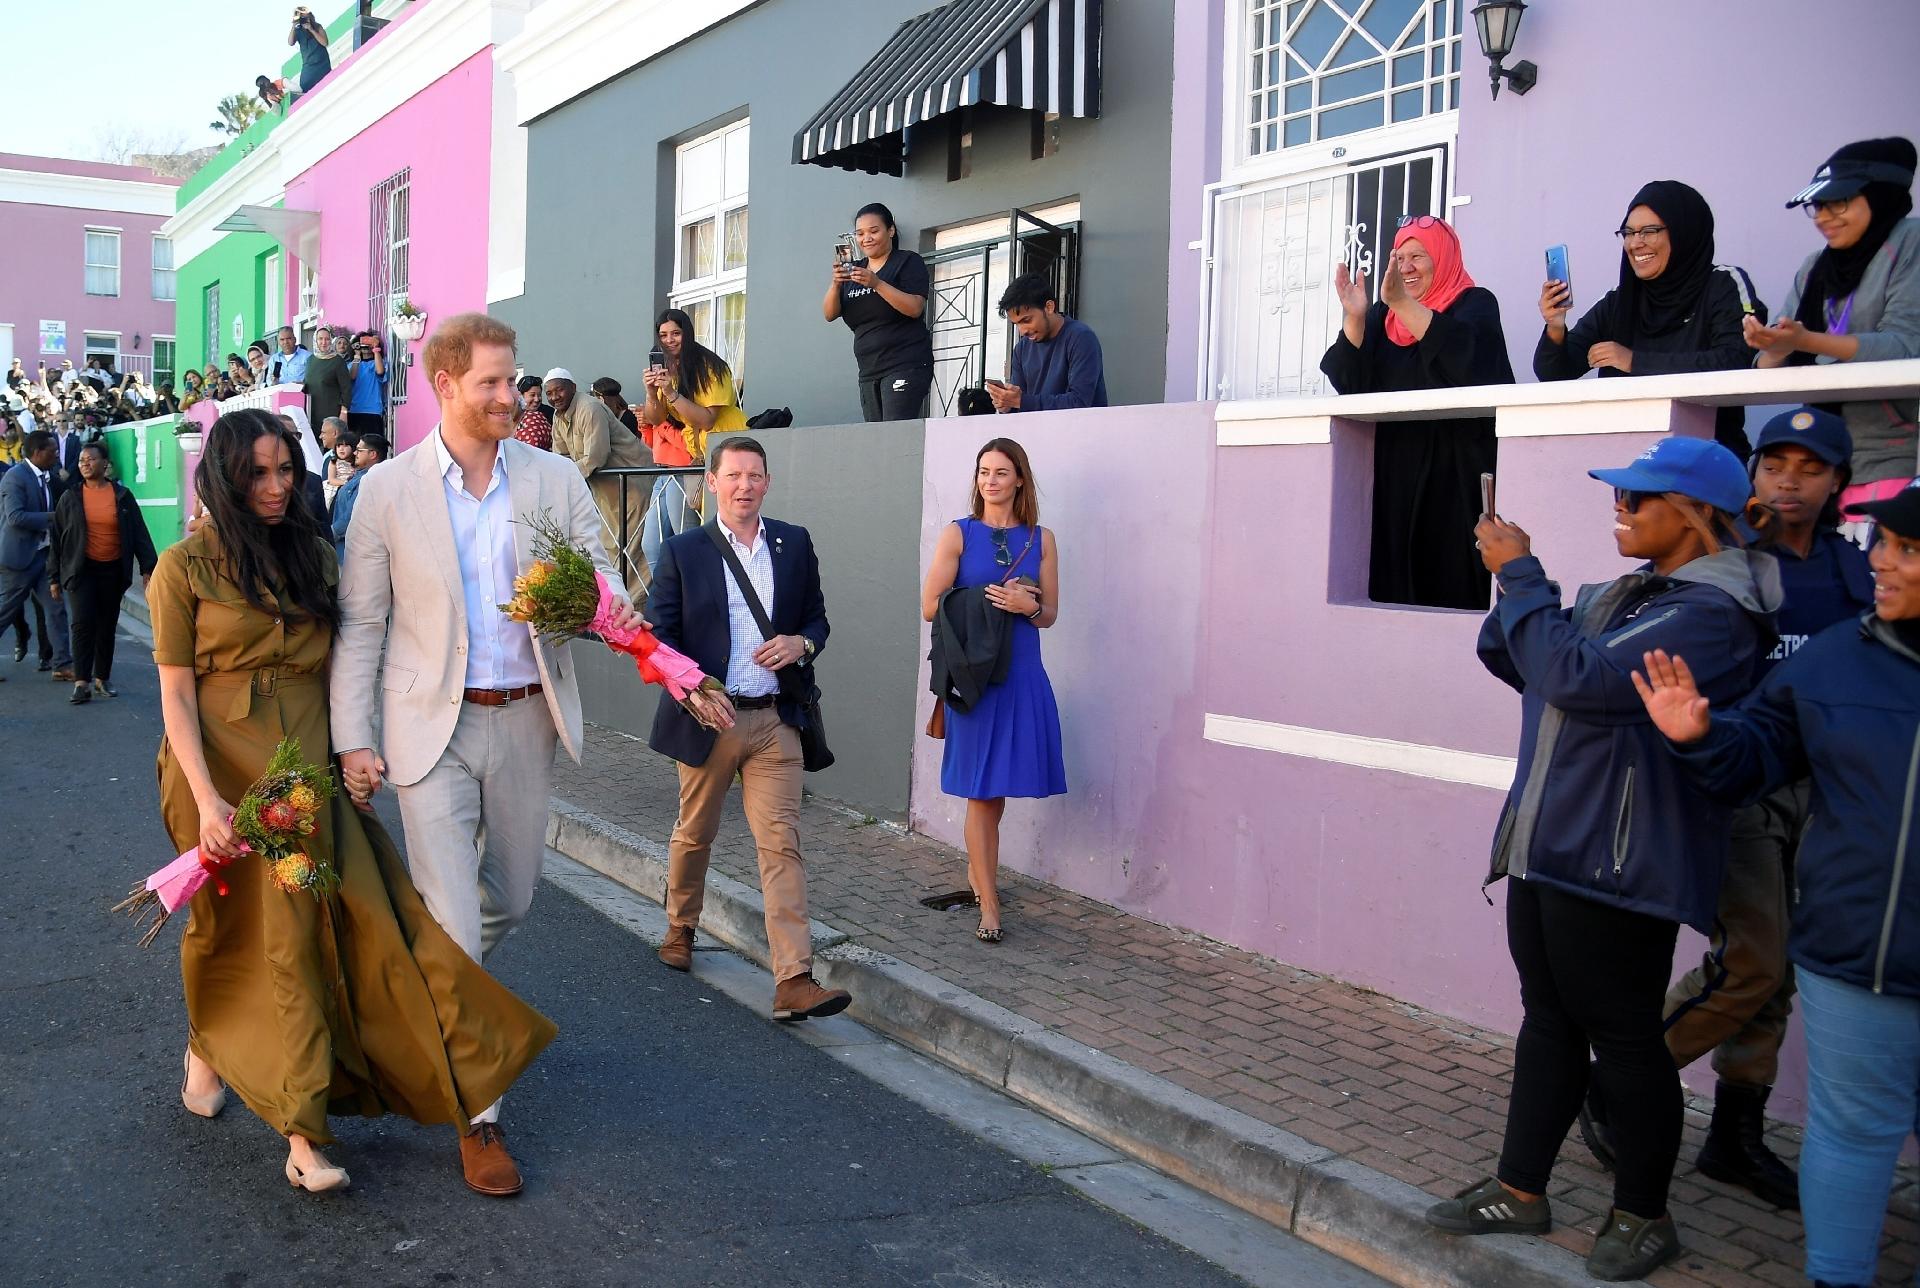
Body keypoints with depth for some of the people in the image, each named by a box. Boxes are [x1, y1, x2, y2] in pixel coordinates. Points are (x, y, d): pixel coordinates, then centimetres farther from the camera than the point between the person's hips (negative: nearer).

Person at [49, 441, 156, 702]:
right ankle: (81, 682, -12)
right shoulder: (70, 498, 2)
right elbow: (57, 538, 5)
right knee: (82, 622, -13)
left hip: (113, 570, 1)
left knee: (107, 626, 8)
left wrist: (147, 568, -5)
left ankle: (102, 678, 20)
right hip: (81, 570, -1)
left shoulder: (122, 496, 1)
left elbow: (140, 534, 2)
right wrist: (55, 577, 4)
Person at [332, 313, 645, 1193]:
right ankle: (479, 1114, 7)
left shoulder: (555, 481, 1)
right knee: (452, 923, -5)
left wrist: (612, 612, -23)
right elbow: (360, 624, -1)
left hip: (526, 721, 3)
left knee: (510, 899, 18)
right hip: (434, 726, -3)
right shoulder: (387, 490, -5)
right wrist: (353, 739, -5)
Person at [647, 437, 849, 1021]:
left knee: (782, 845, -7)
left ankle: (794, 983, -10)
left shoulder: (795, 545, 6)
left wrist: (801, 643, -10)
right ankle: (681, 930, 44)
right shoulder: (682, 552, -1)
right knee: (694, 835, 17)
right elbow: (661, 636, -1)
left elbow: (817, 618, 14)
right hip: (707, 717, 0)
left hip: (774, 721, 1)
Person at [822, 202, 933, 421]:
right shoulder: (854, 270, 19)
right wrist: (836, 283, -10)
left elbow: (915, 308, -12)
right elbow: (829, 314, 9)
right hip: (869, 371, 6)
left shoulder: (908, 262, 3)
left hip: (905, 365, -6)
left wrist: (876, 284, -22)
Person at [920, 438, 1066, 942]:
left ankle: (978, 873, 35)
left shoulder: (1040, 539, 8)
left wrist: (1027, 606, -11)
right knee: (982, 791, 0)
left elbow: (1050, 613, 10)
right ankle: (989, 905, 5)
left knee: (999, 787, 13)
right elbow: (930, 606, -4)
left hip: (1022, 674, 3)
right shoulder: (958, 534, 0)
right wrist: (988, 599, -11)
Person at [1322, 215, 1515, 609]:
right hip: (1394, 467, 5)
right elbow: (1348, 381, 2)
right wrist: (1354, 316, -13)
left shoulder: (1475, 303, 2)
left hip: (1456, 468, -4)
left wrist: (1402, 303, -26)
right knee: (1395, 579, 0)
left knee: (1451, 578, -10)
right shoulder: (1382, 316, 14)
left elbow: (1464, 356, -20)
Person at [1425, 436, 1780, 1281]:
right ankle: (1520, 1192, 27)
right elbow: (1516, 659, 18)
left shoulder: (1711, 612, -16)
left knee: (1623, 1036, 3)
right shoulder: (1624, 594, 13)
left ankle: (1643, 1217, 21)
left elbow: (1578, 676, -26)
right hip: (1547, 847, 9)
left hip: (1619, 861, -9)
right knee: (1549, 1020, 15)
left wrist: (1519, 576, -17)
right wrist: (1517, 579, 0)